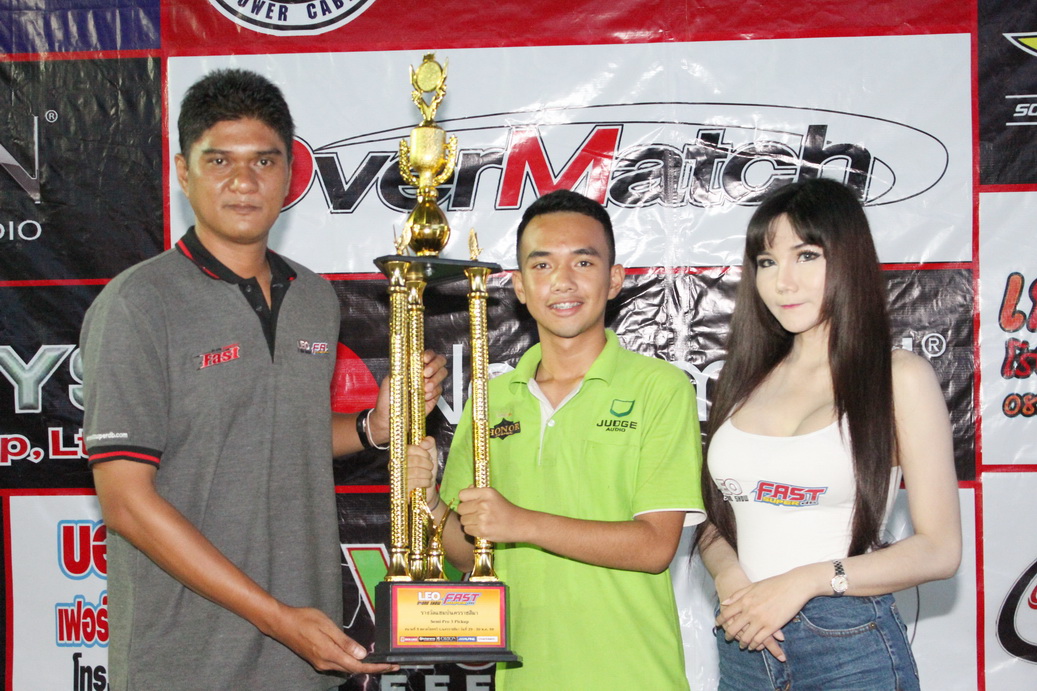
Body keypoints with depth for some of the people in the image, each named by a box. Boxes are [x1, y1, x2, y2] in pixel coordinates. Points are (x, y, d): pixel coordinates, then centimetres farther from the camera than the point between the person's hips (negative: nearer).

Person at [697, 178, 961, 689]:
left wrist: (809, 580, -17)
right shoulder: (746, 379, 9)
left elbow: (940, 550, -8)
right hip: (743, 646, 4)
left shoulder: (899, 377, -4)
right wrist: (729, 578, -8)